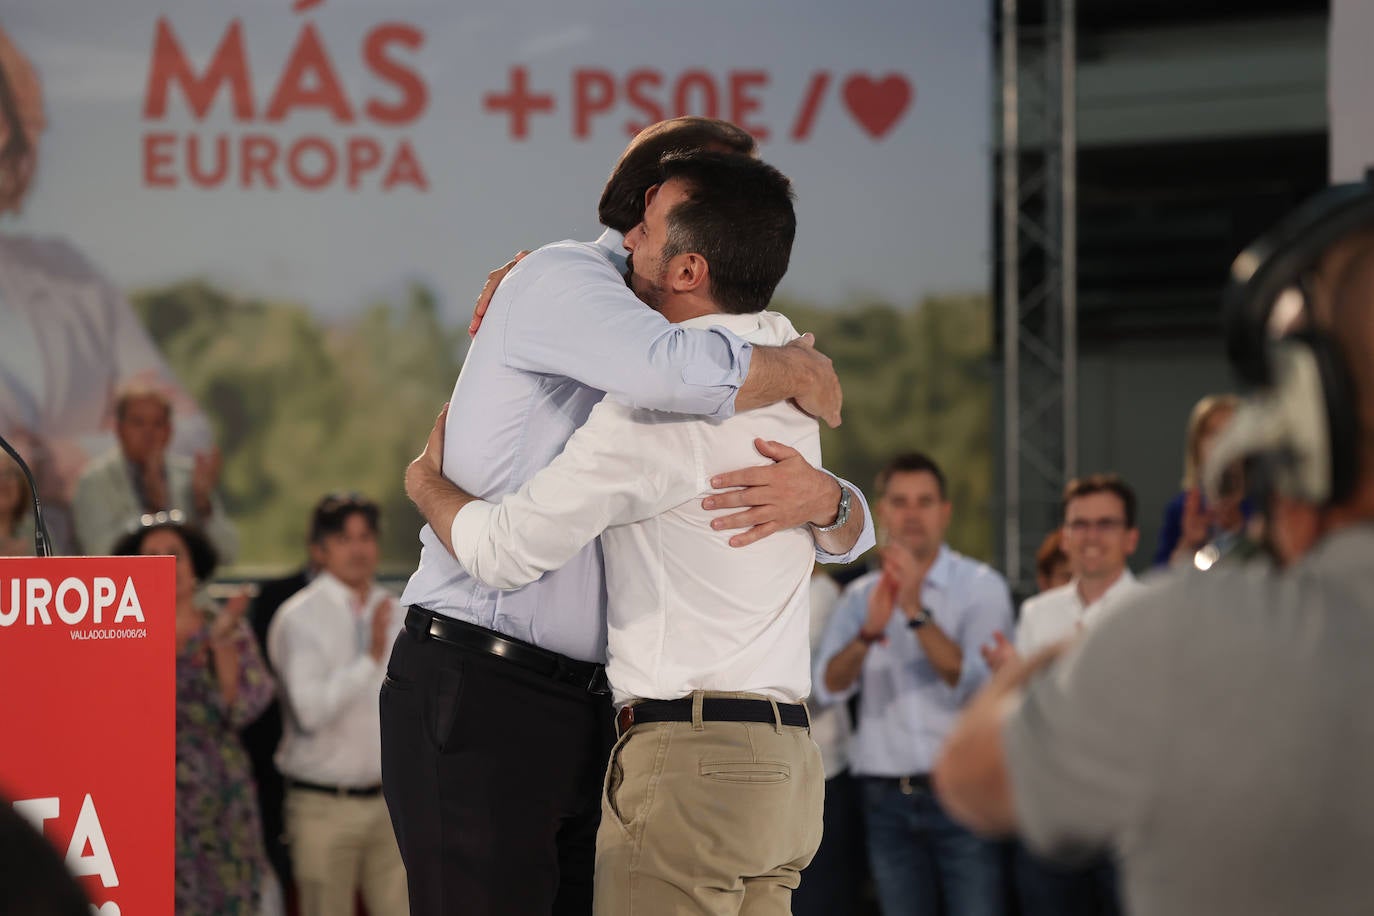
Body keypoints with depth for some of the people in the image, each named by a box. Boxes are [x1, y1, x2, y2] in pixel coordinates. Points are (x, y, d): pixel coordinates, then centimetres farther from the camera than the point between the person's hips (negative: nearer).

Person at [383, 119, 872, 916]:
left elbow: (847, 528, 12)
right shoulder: (563, 277, -7)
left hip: (577, 720, 9)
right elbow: (684, 372, -31)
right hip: (475, 699, -9)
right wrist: (797, 367, -9)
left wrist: (822, 496, -13)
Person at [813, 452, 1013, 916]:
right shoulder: (862, 595, 11)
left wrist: (916, 612, -21)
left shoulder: (981, 586, 1)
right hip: (888, 802, 3)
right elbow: (828, 686, -4)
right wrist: (869, 631, -22)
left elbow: (972, 682, -12)